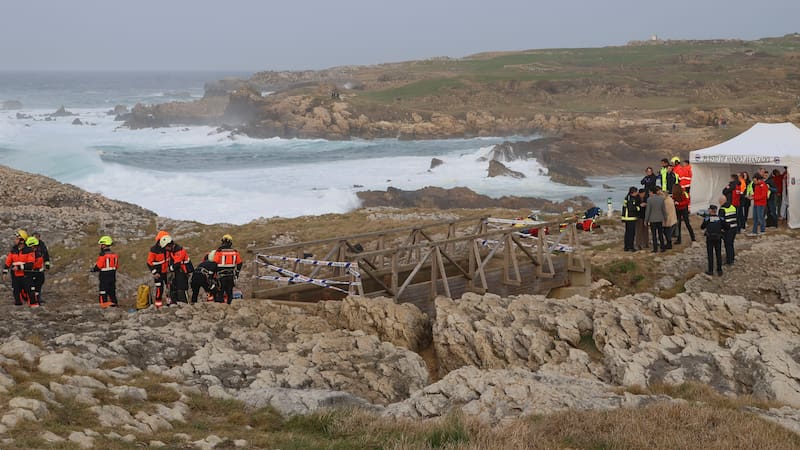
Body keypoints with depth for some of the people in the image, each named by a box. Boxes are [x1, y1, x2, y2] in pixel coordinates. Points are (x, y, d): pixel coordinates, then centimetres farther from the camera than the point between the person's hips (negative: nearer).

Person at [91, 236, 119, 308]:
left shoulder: (103, 255, -17)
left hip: (104, 276, -6)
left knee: (103, 292, -1)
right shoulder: (114, 255, 4)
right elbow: (117, 266, 9)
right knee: (112, 291, 14)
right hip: (113, 276, 6)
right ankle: (113, 304, 17)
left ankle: (104, 305, -4)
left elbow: (98, 266, -16)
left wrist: (93, 269, 2)